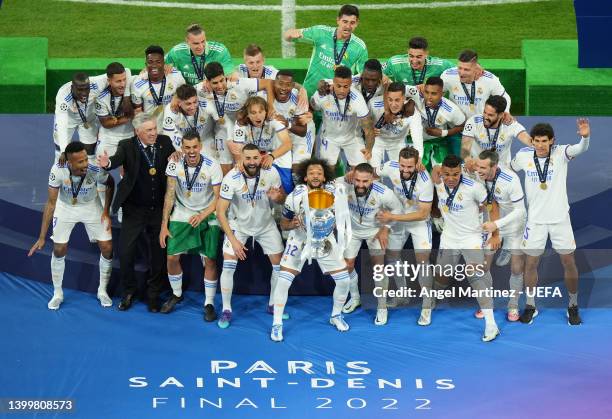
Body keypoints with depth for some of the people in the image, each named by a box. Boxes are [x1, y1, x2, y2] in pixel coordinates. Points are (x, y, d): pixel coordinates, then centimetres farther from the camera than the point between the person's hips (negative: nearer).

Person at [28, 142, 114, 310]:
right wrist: (42, 237, -23)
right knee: (59, 250, -1)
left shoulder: (96, 171, -35)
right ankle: (57, 294, 21)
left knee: (107, 248, -3)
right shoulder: (58, 170, -34)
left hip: (91, 206, 0)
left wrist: (106, 211, -11)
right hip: (65, 208, 0)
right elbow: (51, 202, -24)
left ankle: (102, 291, 19)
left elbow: (110, 184, -9)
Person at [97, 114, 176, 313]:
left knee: (159, 253, 9)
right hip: (134, 210, -2)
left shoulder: (165, 142, -2)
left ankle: (154, 294, 26)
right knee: (125, 253, -3)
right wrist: (107, 163, -51)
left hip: (159, 209, 2)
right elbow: (118, 159, -31)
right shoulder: (128, 146, -10)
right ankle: (128, 291, 18)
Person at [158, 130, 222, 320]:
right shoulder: (174, 164, -13)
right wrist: (164, 226, -9)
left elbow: (218, 198, -14)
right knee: (172, 257, -1)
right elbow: (169, 195, -8)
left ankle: (209, 303, 6)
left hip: (207, 215, -2)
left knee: (210, 260, -7)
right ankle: (176, 294, 23)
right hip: (181, 214, 2)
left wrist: (202, 216, -28)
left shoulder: (212, 166, -19)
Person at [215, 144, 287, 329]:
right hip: (238, 225, -3)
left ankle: (273, 305, 25)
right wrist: (233, 240, -25)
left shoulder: (271, 173, -20)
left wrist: (276, 197, -28)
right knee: (228, 267, -12)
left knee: (280, 264, 4)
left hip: (266, 224, 3)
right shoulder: (231, 178, -28)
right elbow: (221, 211, -22)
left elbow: (282, 199, -3)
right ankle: (226, 310, 5)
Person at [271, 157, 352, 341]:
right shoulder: (296, 196, -21)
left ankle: (336, 316, 27)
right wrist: (292, 224, -30)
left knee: (344, 280, 1)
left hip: (325, 241, 2)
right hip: (299, 240, -2)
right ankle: (277, 324, 2)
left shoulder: (334, 193, -16)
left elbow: (340, 219, 3)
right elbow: (283, 224, -9)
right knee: (283, 281, -13)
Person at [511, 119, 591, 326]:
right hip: (535, 218, 1)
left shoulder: (560, 153, -12)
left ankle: (573, 306, 21)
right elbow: (509, 171, 15)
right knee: (531, 263, 5)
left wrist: (585, 137, -53)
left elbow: (580, 149, -33)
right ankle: (530, 306, 23)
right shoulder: (523, 156, -6)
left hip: (560, 217, -1)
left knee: (569, 262, 3)